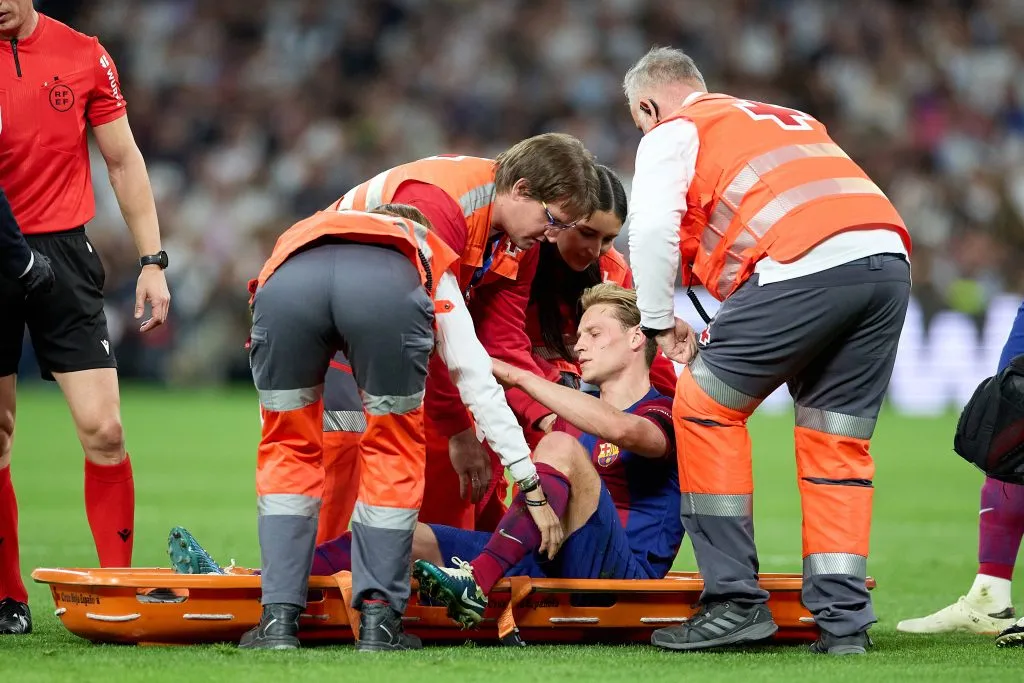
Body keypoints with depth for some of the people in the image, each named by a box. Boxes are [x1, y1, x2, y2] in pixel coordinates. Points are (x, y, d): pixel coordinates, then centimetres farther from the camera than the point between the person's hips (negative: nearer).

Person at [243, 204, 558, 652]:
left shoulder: (297, 236, 49)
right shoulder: (431, 263, 43)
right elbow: (480, 384, 39)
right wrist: (533, 488, 43)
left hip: (285, 282, 2)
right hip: (390, 292, -2)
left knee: (289, 450, 24)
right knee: (393, 453, 22)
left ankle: (278, 619, 18)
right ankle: (379, 620, 19)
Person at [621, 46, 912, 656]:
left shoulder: (673, 132, 16)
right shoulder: (790, 120, 37)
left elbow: (652, 228, -1)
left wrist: (661, 321, 12)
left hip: (804, 263, -7)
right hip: (889, 257, 7)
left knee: (704, 408, 6)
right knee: (837, 440, 15)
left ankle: (736, 602, 3)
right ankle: (843, 622, 9)